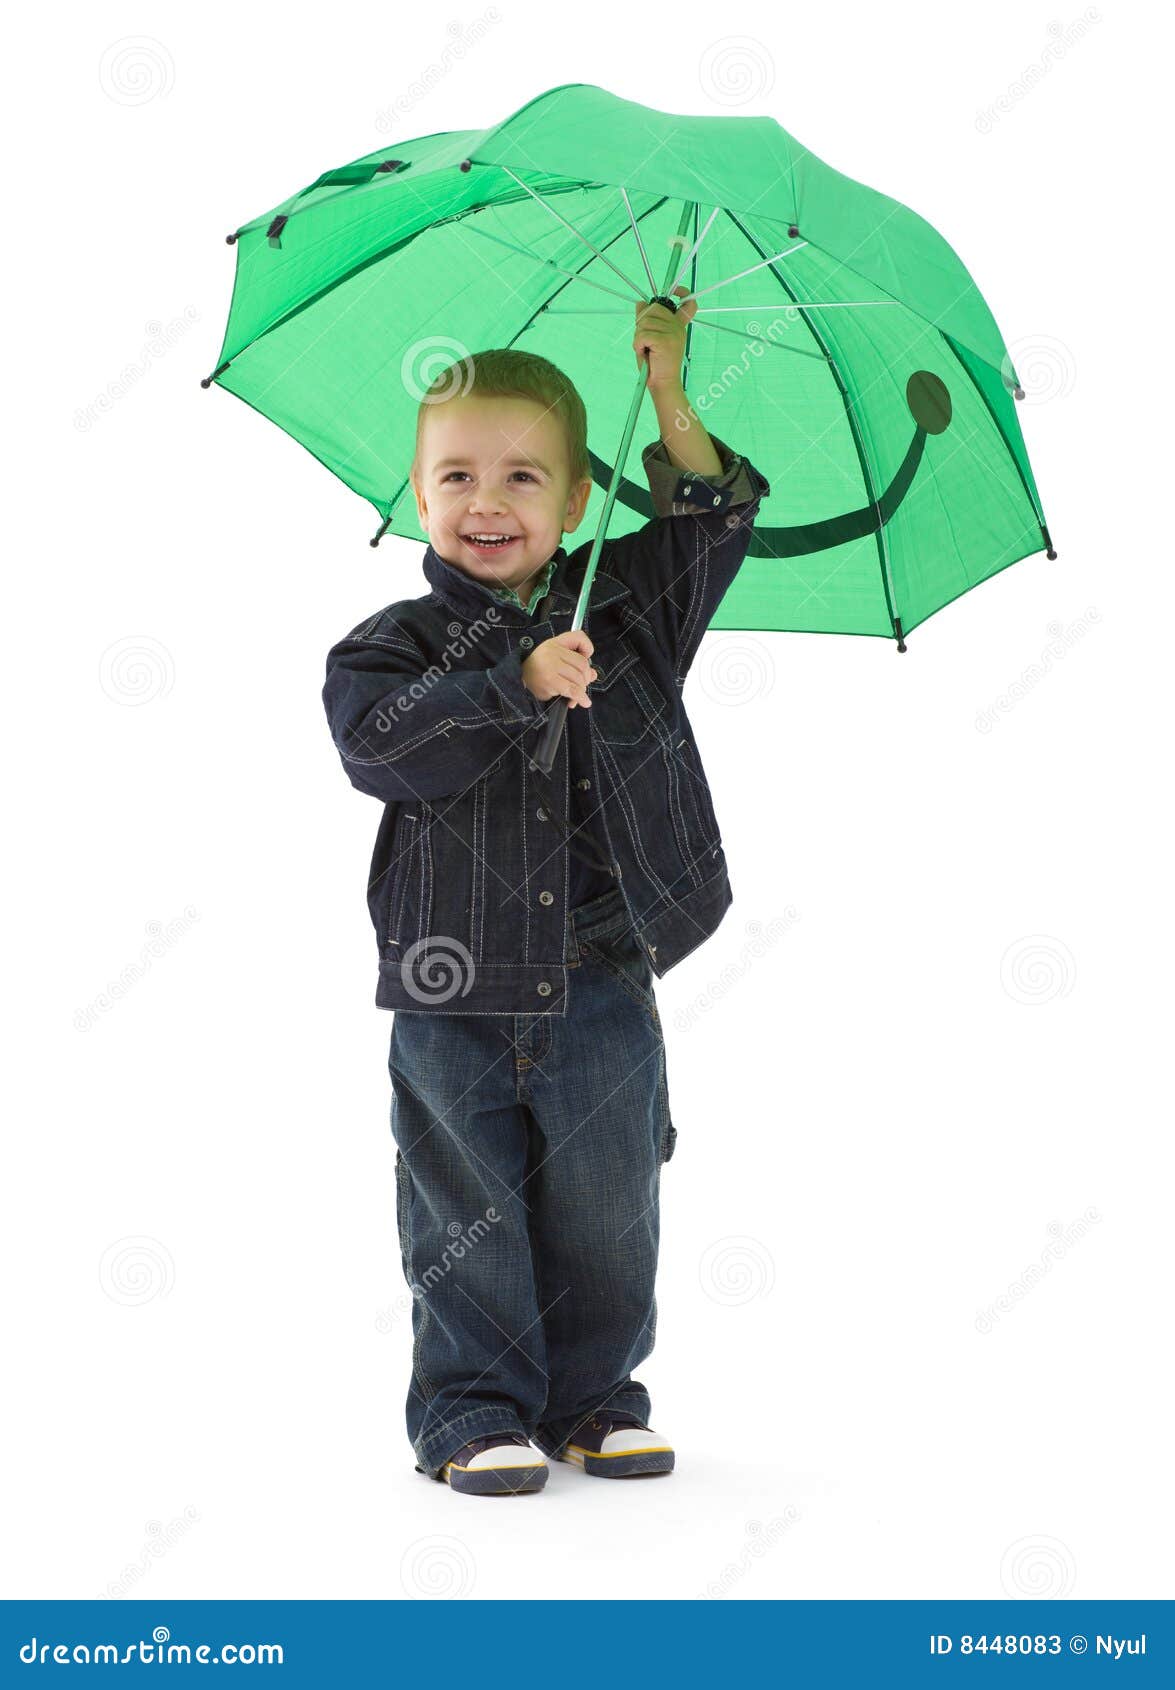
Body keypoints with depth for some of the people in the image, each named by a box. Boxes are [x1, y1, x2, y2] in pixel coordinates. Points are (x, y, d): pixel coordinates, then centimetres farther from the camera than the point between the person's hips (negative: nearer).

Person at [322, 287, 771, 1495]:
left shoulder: (625, 606, 6)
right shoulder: (392, 646, -2)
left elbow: (710, 524, 6)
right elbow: (386, 746, -18)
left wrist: (669, 400, -4)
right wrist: (517, 685, -27)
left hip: (600, 986, 2)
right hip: (456, 992, -2)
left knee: (605, 1218, 10)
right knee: (468, 1223, 5)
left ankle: (594, 1399, 26)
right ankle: (475, 1415, 18)